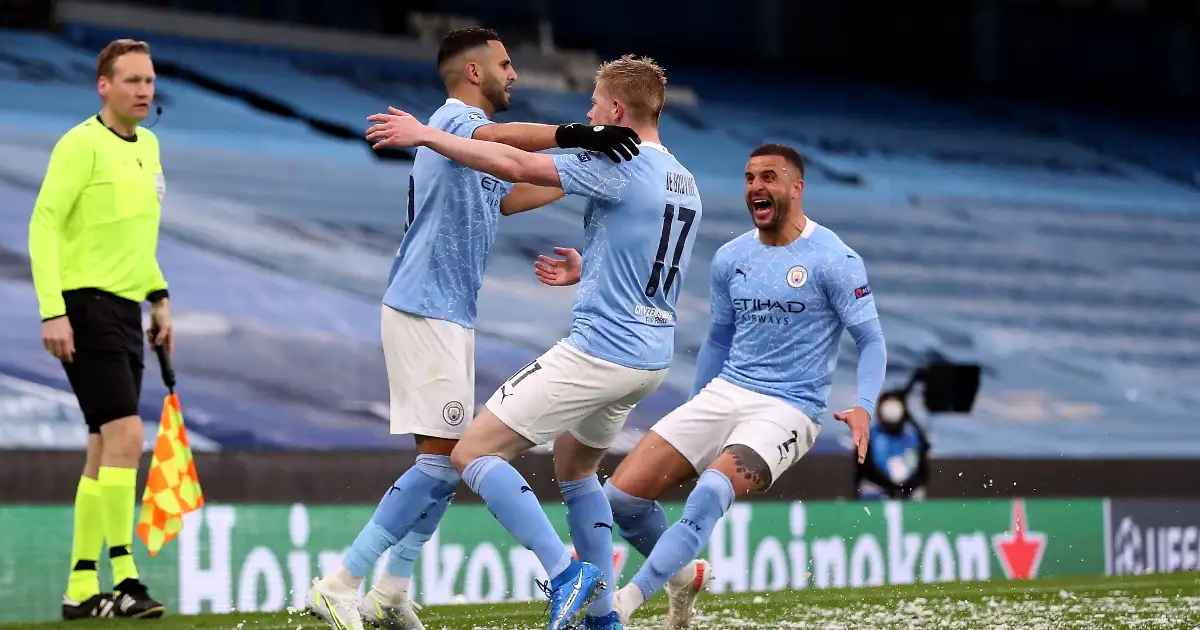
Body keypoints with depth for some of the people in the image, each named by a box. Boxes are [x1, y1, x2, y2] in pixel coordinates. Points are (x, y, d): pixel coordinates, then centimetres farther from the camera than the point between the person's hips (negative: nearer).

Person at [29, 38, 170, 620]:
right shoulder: (81, 144, -11)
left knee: (104, 452, 9)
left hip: (125, 310, 9)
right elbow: (43, 225, -15)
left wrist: (158, 296, 20)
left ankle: (81, 588, 14)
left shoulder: (148, 146, 14)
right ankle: (124, 578, -16)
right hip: (86, 308, -9)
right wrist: (53, 310, -21)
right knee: (125, 437, -17)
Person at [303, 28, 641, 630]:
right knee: (441, 458, -14)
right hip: (424, 312, -10)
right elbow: (498, 138, -36)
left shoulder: (468, 128, 20)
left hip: (449, 317, 10)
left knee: (446, 460, 10)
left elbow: (505, 197, 37)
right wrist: (572, 135, -49)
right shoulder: (455, 118, -11)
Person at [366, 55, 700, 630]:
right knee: (574, 467, 28)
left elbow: (516, 166, -19)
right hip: (652, 355, 9)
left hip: (598, 350, -9)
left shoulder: (622, 166, -14)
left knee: (473, 454, -8)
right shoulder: (685, 183, 13)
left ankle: (563, 573, -18)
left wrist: (425, 135, -11)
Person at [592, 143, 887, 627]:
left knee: (711, 492, -33)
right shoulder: (730, 259, 10)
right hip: (722, 394, 6)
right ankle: (683, 576, 19)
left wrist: (864, 407, -23)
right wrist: (692, 419, 25)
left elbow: (871, 341, -5)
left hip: (787, 410, -6)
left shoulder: (833, 260, -7)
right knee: (620, 496, -8)